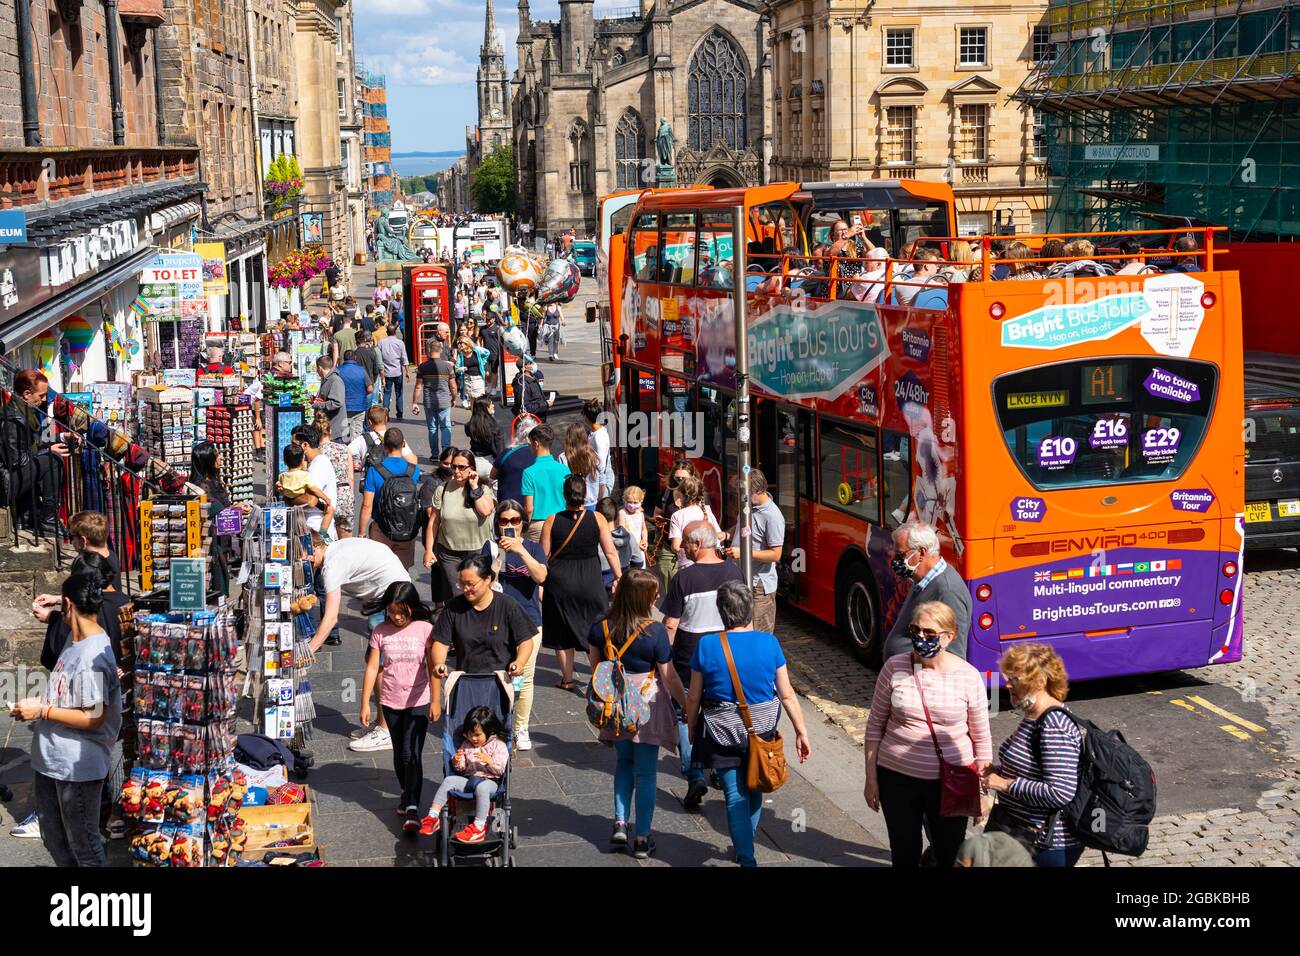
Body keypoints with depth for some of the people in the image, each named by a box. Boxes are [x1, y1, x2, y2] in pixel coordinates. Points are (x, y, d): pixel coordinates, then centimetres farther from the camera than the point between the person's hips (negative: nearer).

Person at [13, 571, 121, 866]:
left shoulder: (93, 656, -24)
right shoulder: (76, 641, 6)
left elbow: (92, 718, -24)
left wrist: (42, 710, -17)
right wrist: (37, 704, 3)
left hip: (78, 767, -10)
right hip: (51, 760, 10)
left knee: (83, 846, 5)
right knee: (54, 840, 22)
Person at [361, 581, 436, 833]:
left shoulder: (425, 629, -8)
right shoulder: (381, 632, -2)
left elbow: (433, 667, -4)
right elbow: (372, 668, 1)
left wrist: (435, 701, -5)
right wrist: (365, 703, 1)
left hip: (418, 701, -3)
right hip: (391, 701, 3)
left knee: (411, 753, -11)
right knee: (399, 752, 16)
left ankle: (412, 808, -15)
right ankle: (407, 793, 36)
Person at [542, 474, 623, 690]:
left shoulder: (552, 521, -6)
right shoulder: (597, 519, -6)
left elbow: (544, 556, -2)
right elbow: (610, 552, -5)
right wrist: (618, 577, 5)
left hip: (559, 582, 0)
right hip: (590, 582, 0)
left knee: (563, 632, 13)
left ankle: (567, 679, 22)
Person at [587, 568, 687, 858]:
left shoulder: (601, 627, -7)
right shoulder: (655, 632, -19)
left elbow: (595, 665, 7)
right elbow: (669, 677, -13)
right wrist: (687, 705, 0)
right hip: (648, 705, -4)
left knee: (624, 761, 24)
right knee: (646, 772, 6)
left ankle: (620, 824, 15)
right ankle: (642, 838, 11)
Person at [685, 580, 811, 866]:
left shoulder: (706, 646, -12)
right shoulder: (769, 643, -10)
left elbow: (694, 697, -4)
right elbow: (787, 694, -5)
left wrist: (691, 731, 12)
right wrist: (801, 731, 4)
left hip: (722, 733, -2)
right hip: (761, 731, 2)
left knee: (735, 796, 6)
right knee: (754, 791, 22)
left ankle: (746, 858, 4)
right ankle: (745, 846, 38)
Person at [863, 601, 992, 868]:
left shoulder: (968, 676, -9)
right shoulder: (894, 667, -7)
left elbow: (982, 738, -1)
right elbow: (876, 725, 2)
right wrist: (871, 778, 2)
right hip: (897, 777, 1)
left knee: (951, 856, 10)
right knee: (904, 855, 13)